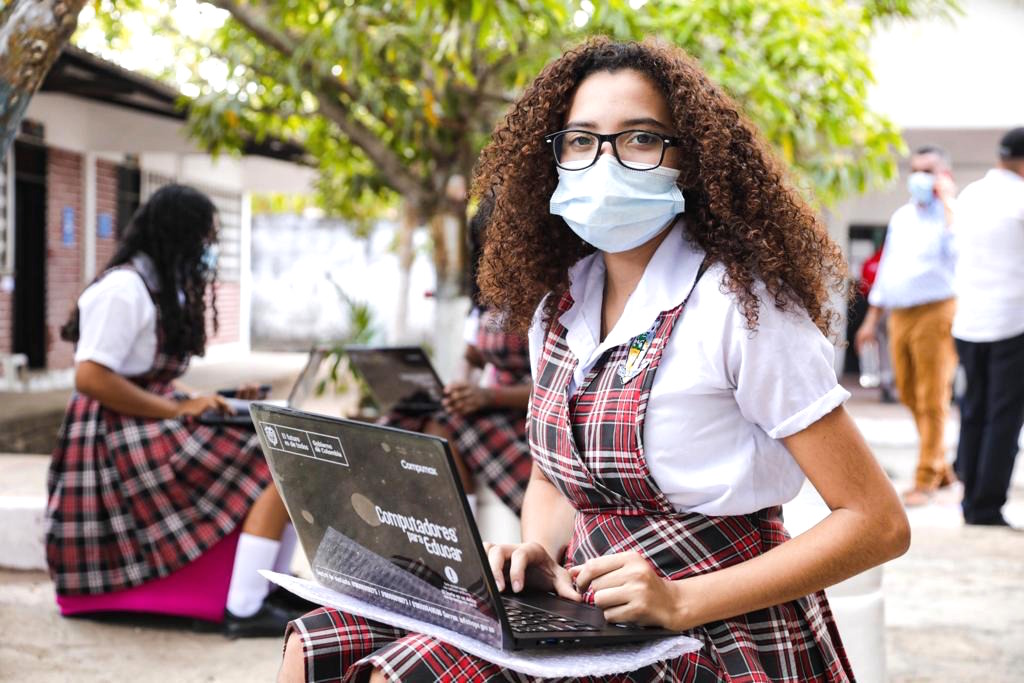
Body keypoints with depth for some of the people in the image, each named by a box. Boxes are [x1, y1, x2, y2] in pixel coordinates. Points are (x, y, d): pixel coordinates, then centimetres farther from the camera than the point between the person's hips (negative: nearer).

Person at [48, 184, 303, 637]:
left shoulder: (164, 287, 17)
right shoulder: (123, 289, -14)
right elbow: (90, 378, -22)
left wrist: (212, 402, 4)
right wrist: (180, 410, -20)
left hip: (154, 428, 10)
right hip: (121, 442, -10)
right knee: (277, 473, -19)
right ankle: (243, 611, -21)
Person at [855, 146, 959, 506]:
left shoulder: (952, 214, -3)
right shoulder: (901, 217, 17)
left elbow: (956, 252, -24)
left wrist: (946, 201, -17)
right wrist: (871, 319, 20)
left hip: (935, 312, -7)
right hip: (899, 314, 7)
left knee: (932, 400, -3)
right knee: (909, 396, 10)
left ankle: (926, 479, 4)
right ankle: (941, 467, 23)